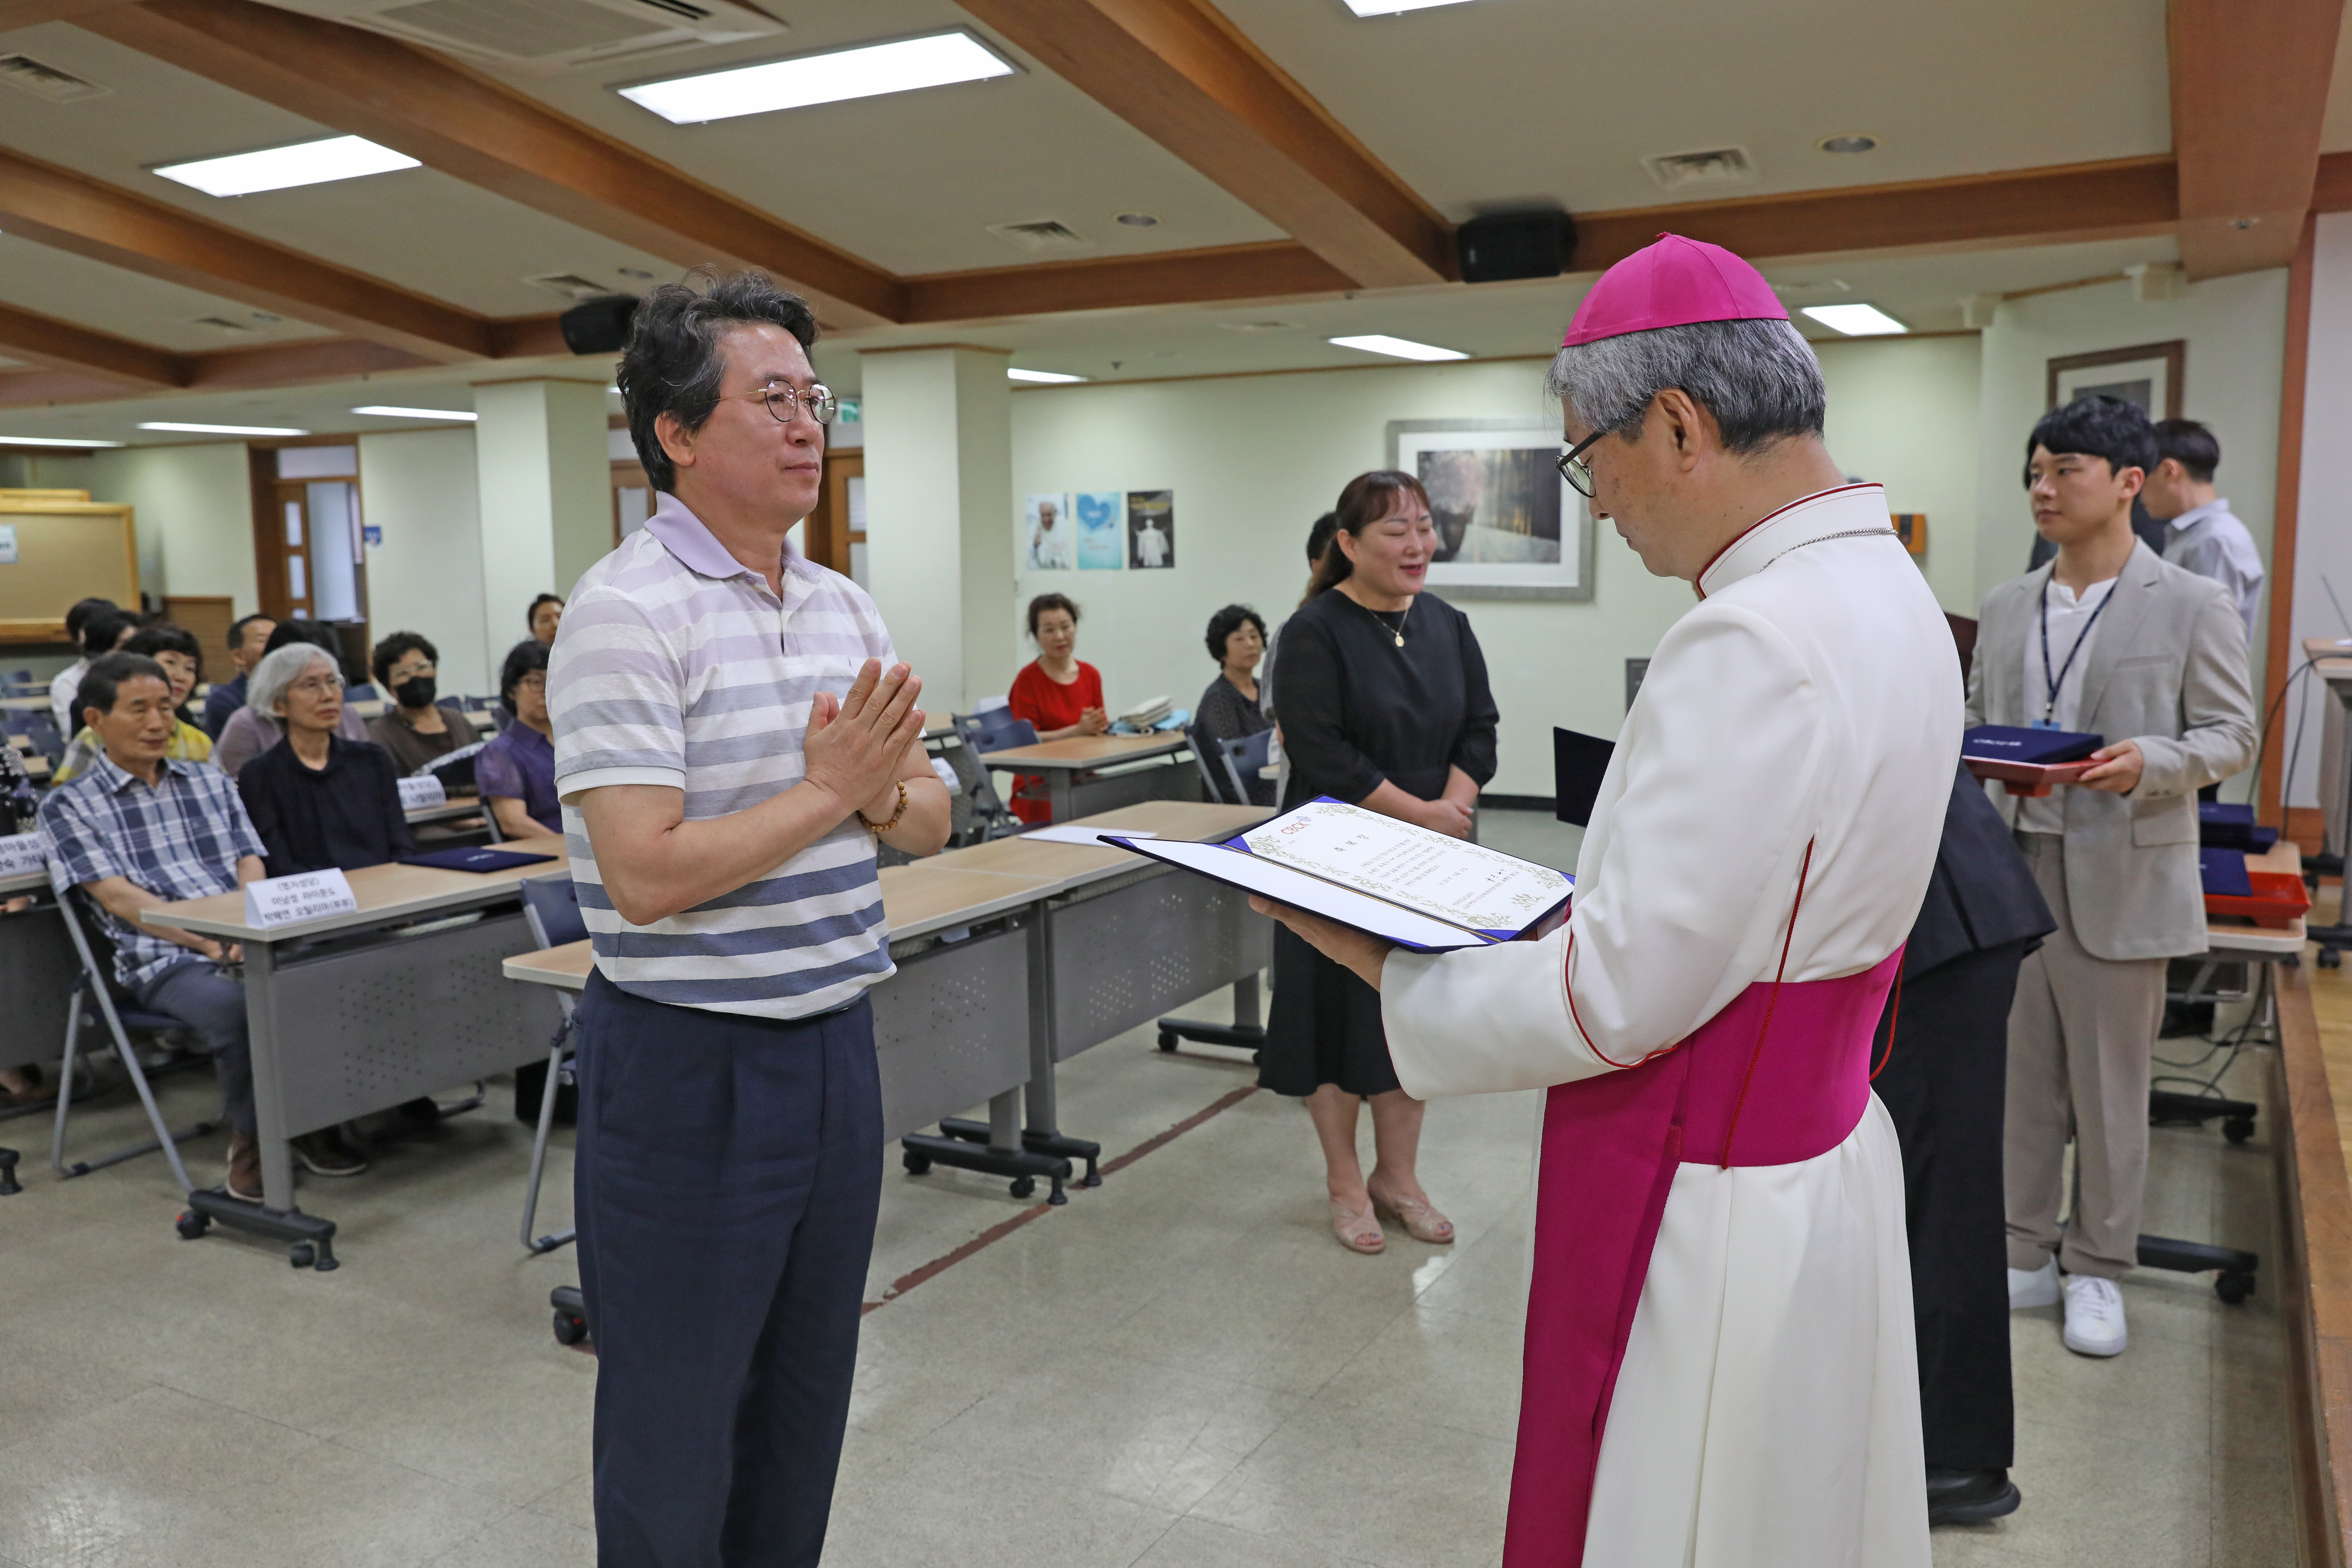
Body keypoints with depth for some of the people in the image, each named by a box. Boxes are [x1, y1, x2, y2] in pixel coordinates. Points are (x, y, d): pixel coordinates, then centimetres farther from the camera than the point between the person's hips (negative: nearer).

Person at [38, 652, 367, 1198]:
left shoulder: (212, 782, 21)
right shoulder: (70, 805, 9)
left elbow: (251, 866, 12)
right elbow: (118, 896, -4)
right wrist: (209, 943, -17)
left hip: (250, 943, 4)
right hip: (166, 961, -4)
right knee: (235, 1007, -37)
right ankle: (252, 1139, -11)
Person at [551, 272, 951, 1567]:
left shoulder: (845, 607, 8)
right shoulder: (627, 609, -15)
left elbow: (928, 820, 10)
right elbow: (648, 875, -22)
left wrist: (879, 791, -11)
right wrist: (827, 789, -17)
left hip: (836, 1038, 7)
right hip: (691, 1059, -7)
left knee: (806, 1400, 22)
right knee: (676, 1424, 11)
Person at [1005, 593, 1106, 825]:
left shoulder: (1091, 675, 12)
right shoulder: (1028, 679, -3)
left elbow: (1099, 728, 13)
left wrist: (1102, 726, -11)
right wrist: (1078, 730, -20)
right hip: (1038, 787, -5)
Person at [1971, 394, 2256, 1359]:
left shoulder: (2193, 607, -3)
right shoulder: (2006, 608, 10)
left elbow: (2232, 735, -3)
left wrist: (2151, 763, -22)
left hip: (2119, 880, -4)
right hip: (2010, 871, 4)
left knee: (2110, 1088, 7)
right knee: (2020, 1078, 11)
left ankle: (2099, 1270, 23)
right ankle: (2025, 1254, 24)